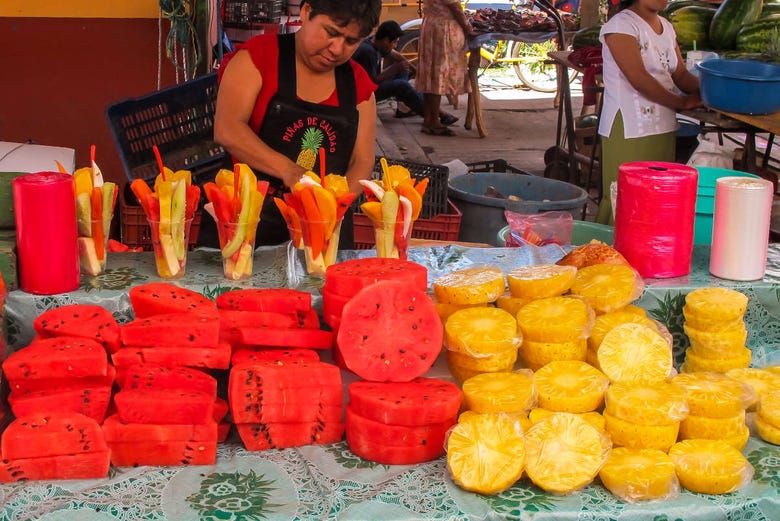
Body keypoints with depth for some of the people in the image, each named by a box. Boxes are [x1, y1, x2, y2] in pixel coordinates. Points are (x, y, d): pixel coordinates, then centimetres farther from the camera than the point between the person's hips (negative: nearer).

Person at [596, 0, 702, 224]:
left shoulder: (666, 27, 15)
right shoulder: (620, 25, -10)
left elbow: (680, 75, 12)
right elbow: (639, 79, -16)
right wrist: (682, 102, -11)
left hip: (663, 129, 7)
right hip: (627, 131, -7)